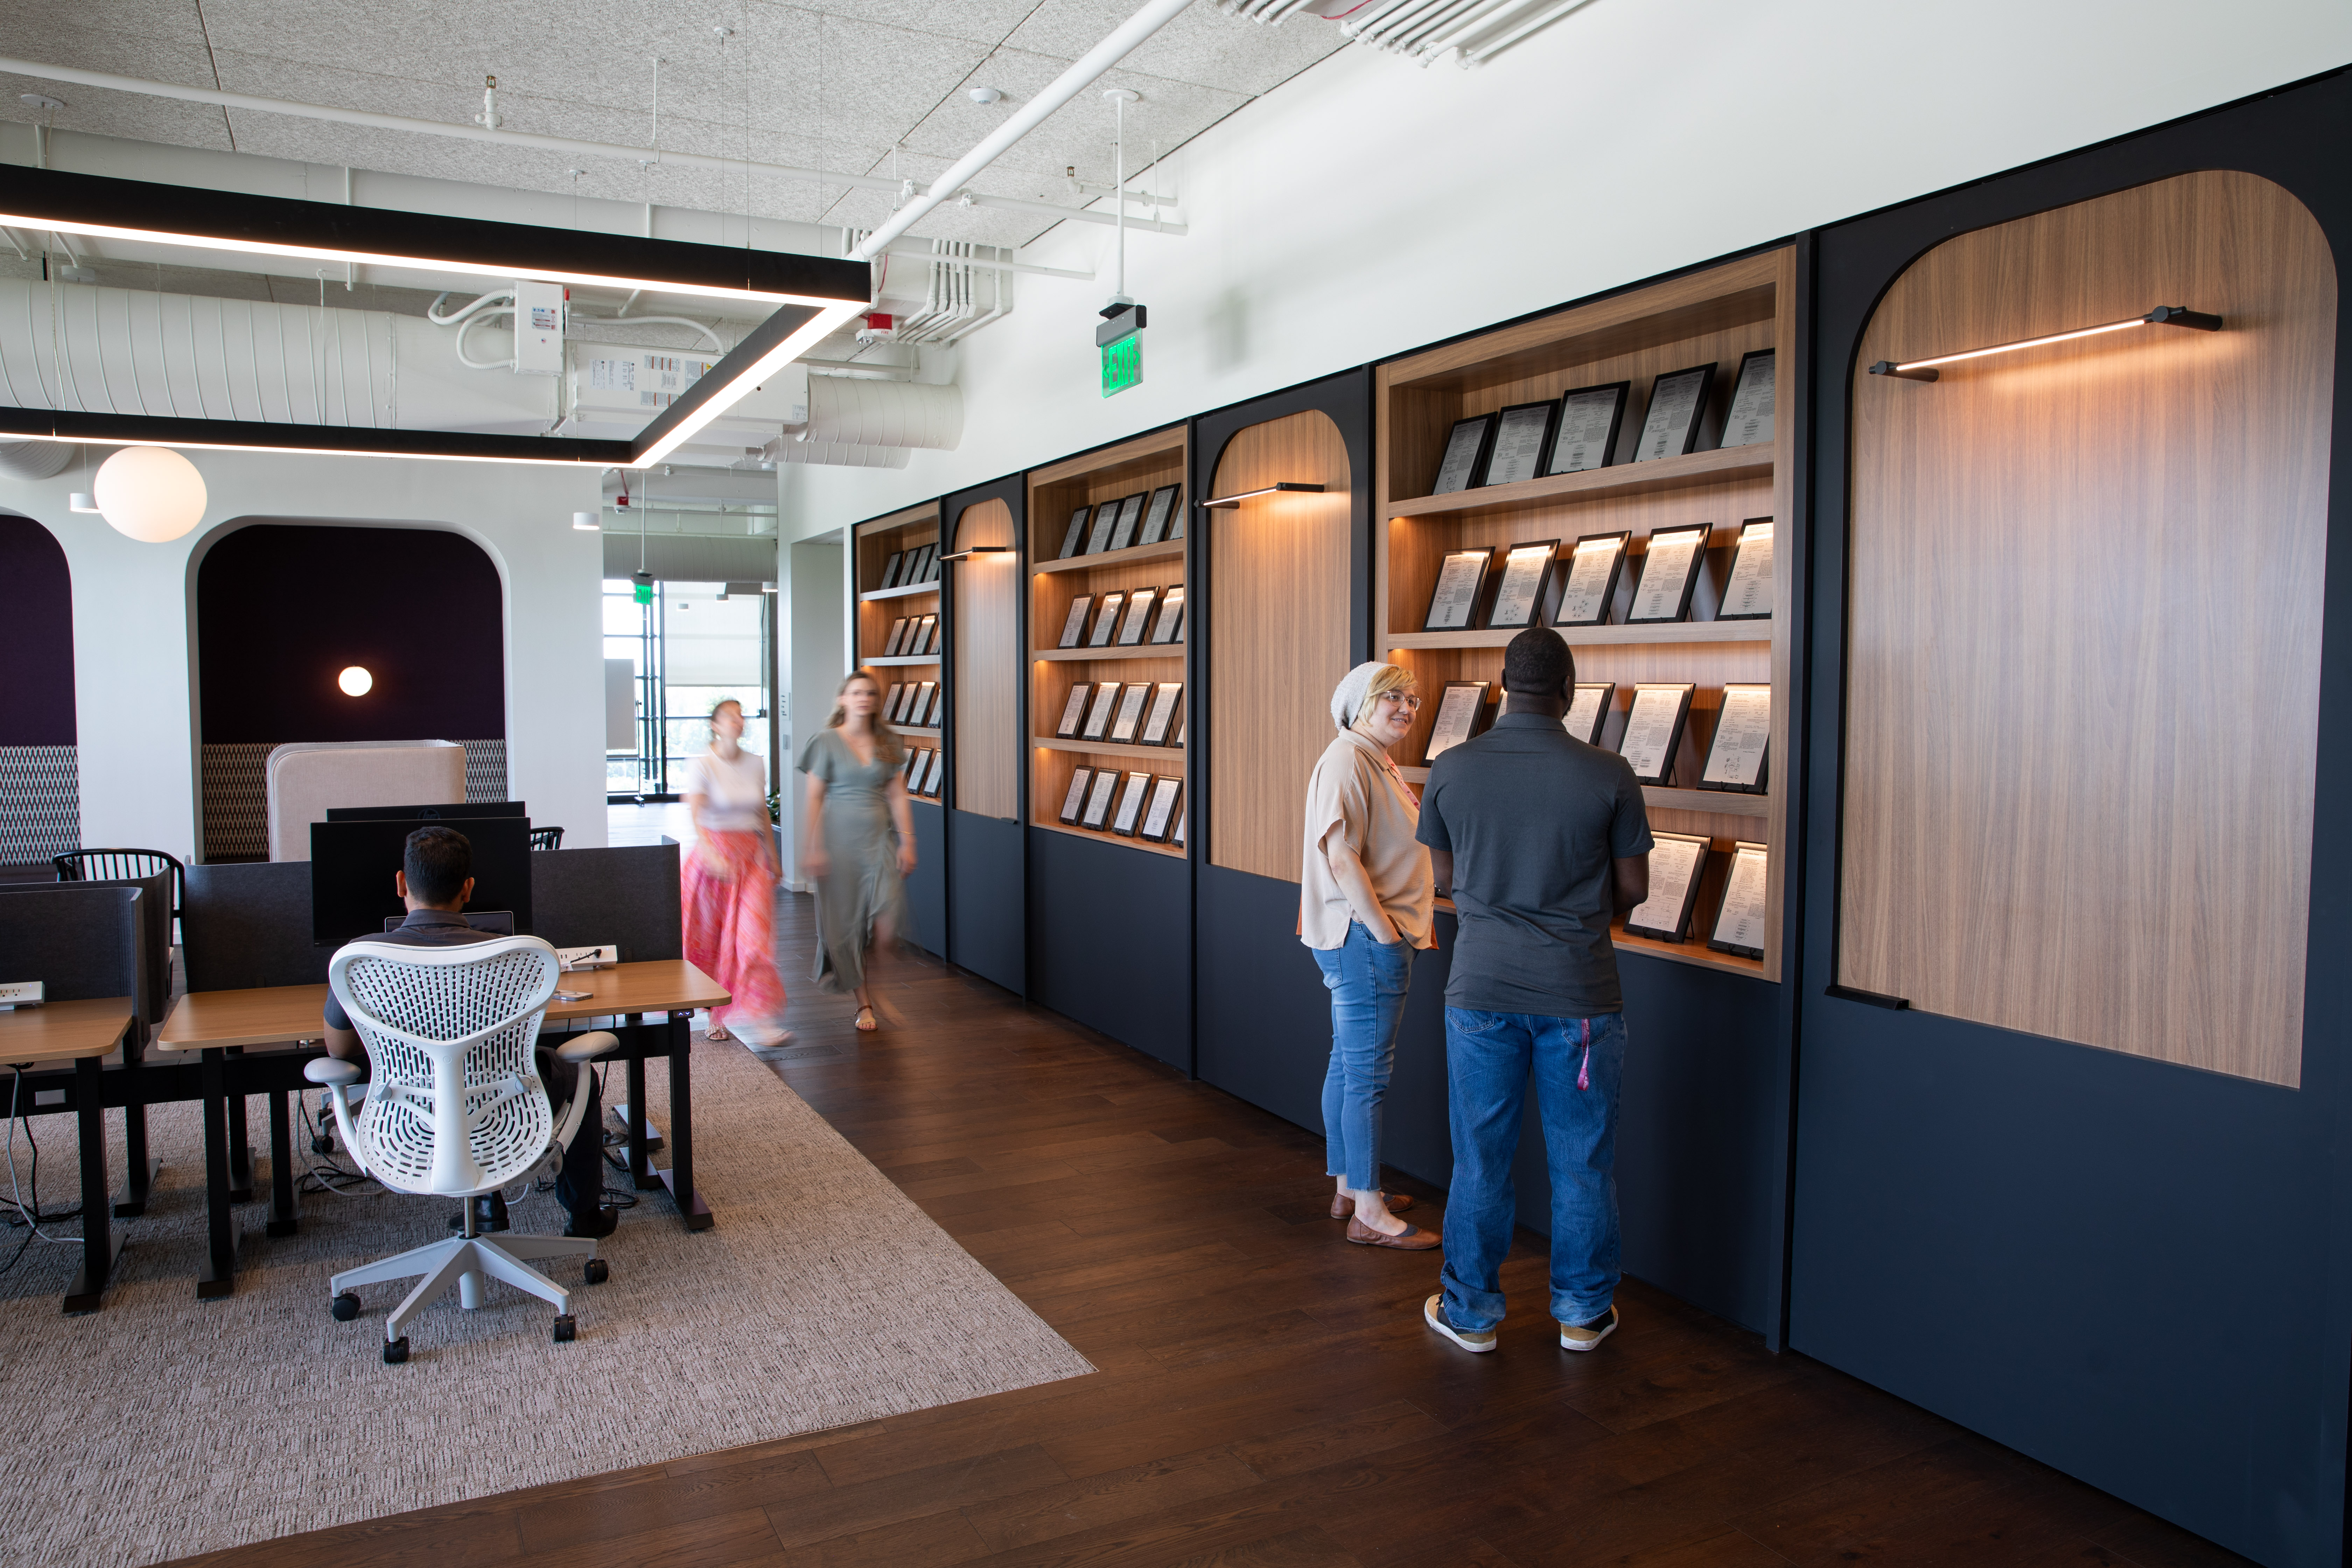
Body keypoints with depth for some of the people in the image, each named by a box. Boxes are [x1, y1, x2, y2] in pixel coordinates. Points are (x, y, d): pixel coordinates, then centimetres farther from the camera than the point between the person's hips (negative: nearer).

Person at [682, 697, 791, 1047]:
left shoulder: (756, 764, 7)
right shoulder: (702, 766, -8)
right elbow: (694, 814, -19)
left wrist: (773, 859, 18)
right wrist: (712, 856, -34)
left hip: (751, 857, 3)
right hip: (712, 854, -3)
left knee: (753, 937, -8)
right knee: (708, 938, 7)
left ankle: (760, 1020, -11)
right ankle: (715, 1014, 26)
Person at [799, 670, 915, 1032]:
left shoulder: (886, 743, 9)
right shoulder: (828, 741, -2)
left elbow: (897, 795, 9)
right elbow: (814, 798, -3)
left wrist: (907, 840, 2)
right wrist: (813, 846, -8)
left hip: (877, 839, 3)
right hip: (839, 839, -2)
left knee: (888, 914, -15)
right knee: (844, 922, 1)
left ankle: (869, 973, 15)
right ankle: (864, 1002, 14)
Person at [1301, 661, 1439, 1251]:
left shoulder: (1379, 761, 17)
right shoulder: (1346, 760, -15)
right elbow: (1341, 858, -23)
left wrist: (1399, 928, 17)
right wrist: (1385, 931, -19)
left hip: (1369, 939, 11)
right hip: (1363, 937, -11)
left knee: (1348, 1066, 16)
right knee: (1367, 1074, -4)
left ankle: (1349, 1190, 28)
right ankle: (1369, 1213, 3)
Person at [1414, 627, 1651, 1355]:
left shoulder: (1451, 769, -6)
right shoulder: (1608, 775, -10)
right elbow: (1634, 888, -1)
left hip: (1482, 989, 1)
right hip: (1579, 993, -1)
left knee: (1480, 1157, 12)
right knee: (1582, 1159, 14)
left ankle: (1472, 1313, 25)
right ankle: (1583, 1312, 28)